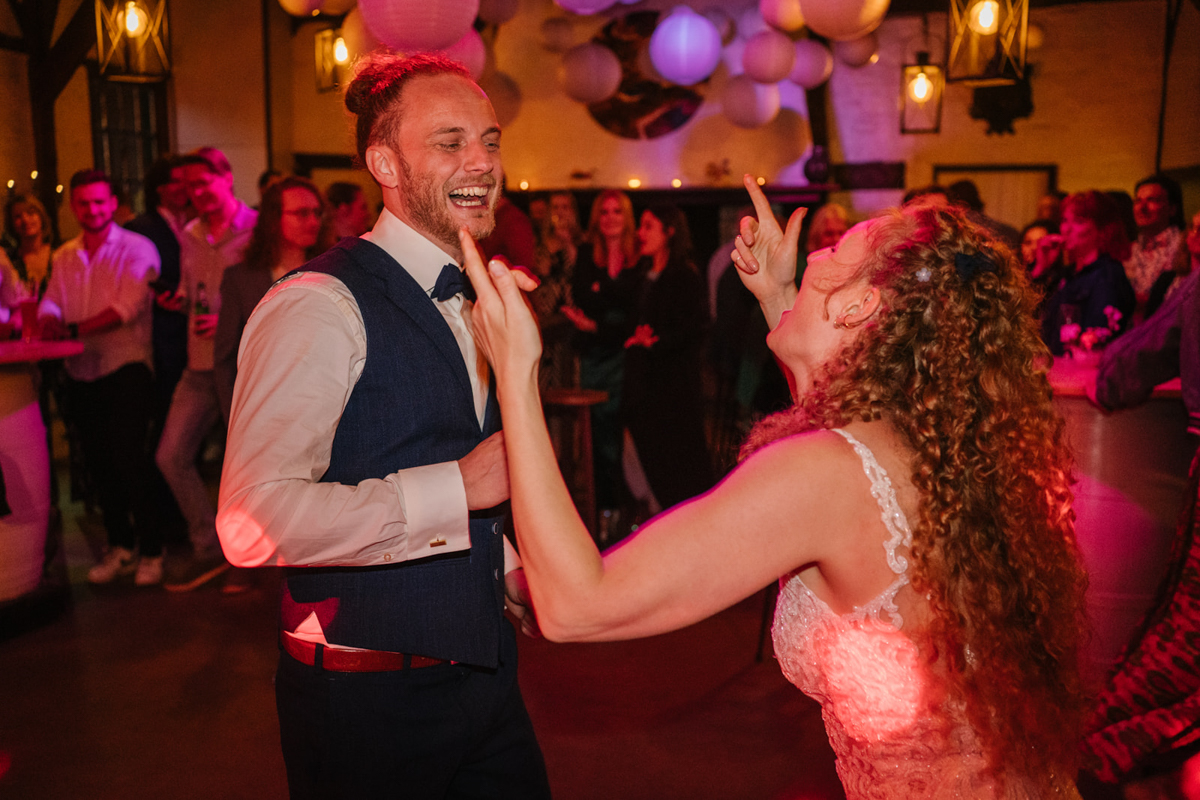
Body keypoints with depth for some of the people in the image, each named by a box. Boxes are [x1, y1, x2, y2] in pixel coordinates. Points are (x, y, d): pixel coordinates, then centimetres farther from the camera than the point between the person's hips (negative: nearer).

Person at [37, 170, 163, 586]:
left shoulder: (137, 248, -5)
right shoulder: (63, 257, 15)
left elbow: (128, 307, -16)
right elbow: (50, 304, 9)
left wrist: (74, 330, -20)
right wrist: (49, 320, -15)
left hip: (126, 368, -6)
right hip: (82, 375, 6)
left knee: (129, 459, -9)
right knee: (98, 465, 12)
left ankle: (151, 550, 6)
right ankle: (121, 546, 27)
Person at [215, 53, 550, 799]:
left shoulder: (469, 305, 10)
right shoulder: (321, 307, -20)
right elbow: (252, 521, -29)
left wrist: (510, 568, 8)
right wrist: (457, 487, -27)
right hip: (370, 701, -8)